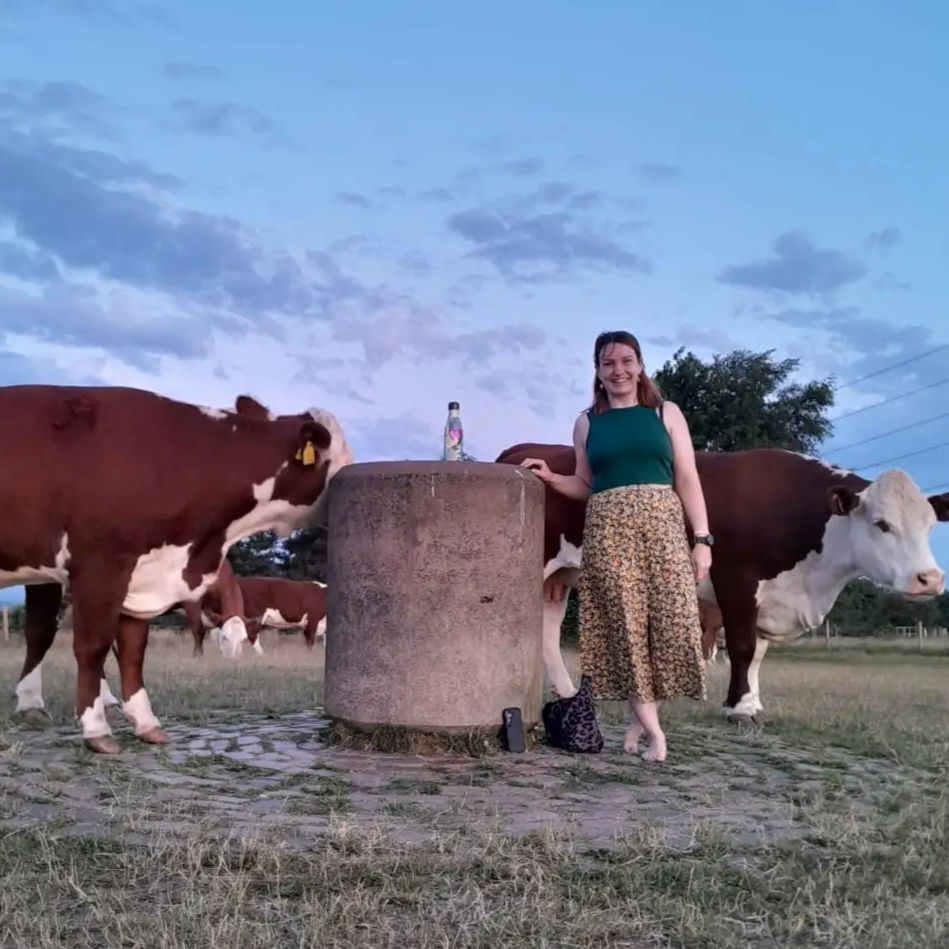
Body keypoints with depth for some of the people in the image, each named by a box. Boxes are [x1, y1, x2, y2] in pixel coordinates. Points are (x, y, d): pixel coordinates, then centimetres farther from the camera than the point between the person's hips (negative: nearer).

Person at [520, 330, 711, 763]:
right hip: (607, 530, 0)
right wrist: (549, 477, 0)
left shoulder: (666, 413, 11)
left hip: (661, 526, 0)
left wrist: (702, 539, -1)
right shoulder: (587, 423, 14)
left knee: (670, 620, -7)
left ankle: (639, 717, 10)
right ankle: (653, 728, 0)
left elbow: (687, 480, 7)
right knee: (625, 625, -6)